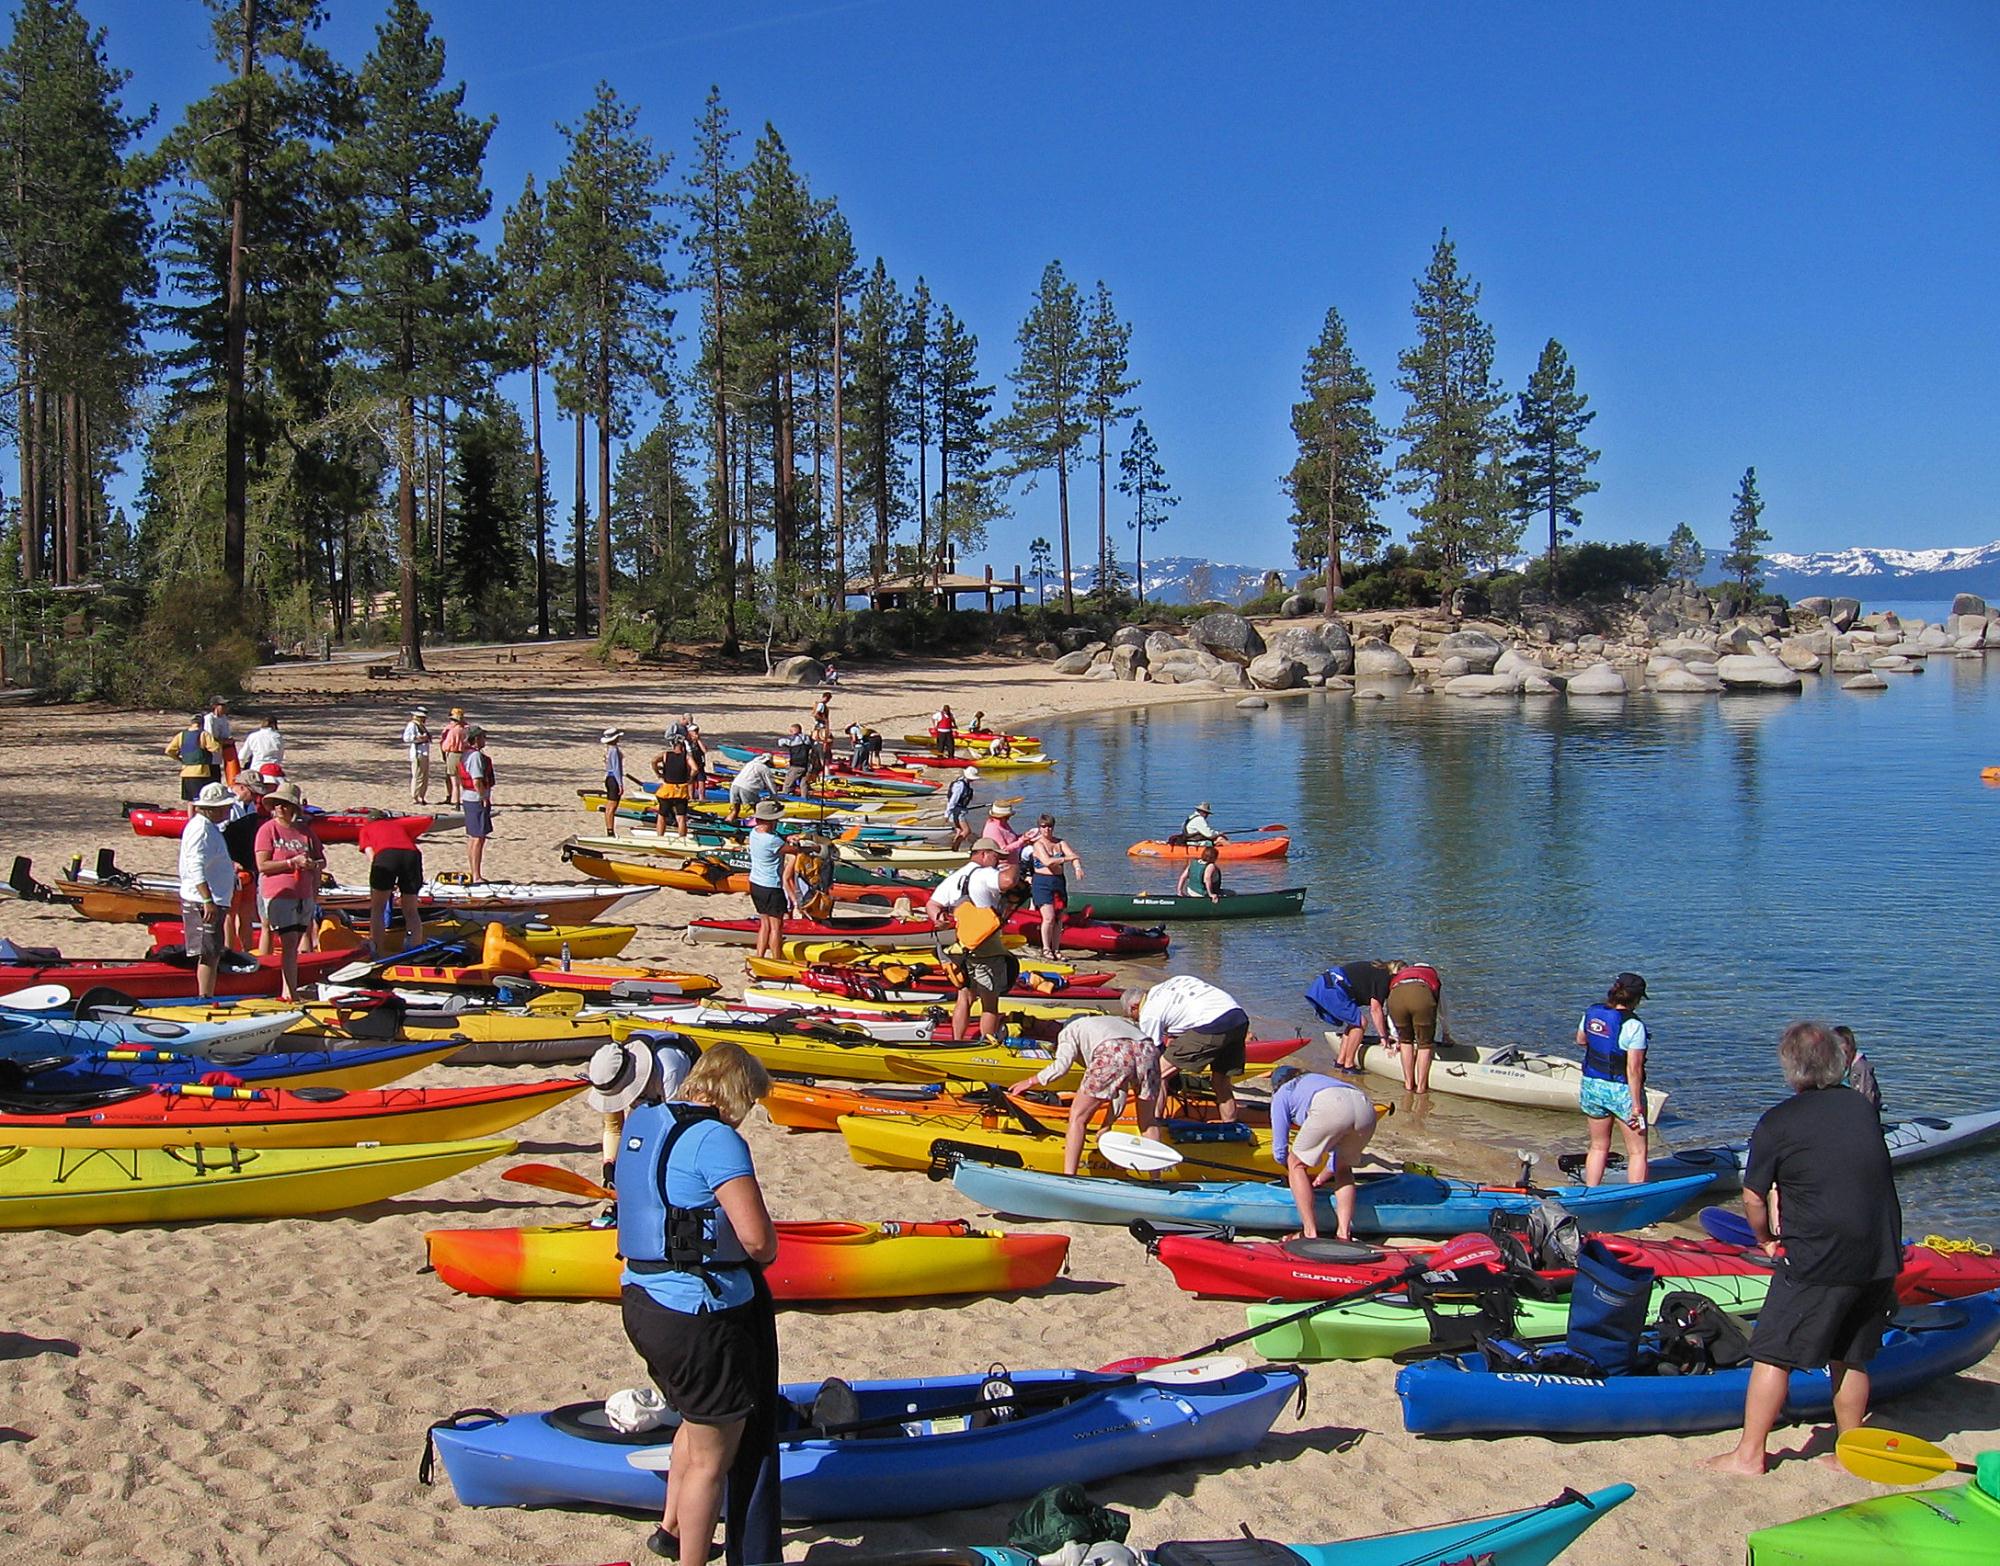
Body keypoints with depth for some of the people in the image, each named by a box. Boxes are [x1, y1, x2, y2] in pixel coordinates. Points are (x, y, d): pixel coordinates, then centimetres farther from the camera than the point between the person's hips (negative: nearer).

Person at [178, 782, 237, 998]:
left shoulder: (210, 827, 16)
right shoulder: (200, 829, -16)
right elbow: (196, 868, -24)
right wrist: (208, 901, -27)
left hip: (213, 901, 10)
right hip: (202, 903, -10)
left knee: (213, 955, 13)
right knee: (209, 955, -9)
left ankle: (207, 1000, 17)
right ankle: (205, 999, -8)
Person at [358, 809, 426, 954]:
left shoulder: (366, 829, 32)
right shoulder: (399, 824, 40)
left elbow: (371, 856, 16)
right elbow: (419, 848, 25)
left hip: (386, 855, -2)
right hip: (412, 855, 2)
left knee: (377, 908, 13)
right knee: (411, 911, 15)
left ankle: (379, 953, 6)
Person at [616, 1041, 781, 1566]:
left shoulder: (641, 1122, 7)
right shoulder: (716, 1138, -19)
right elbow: (757, 1237, -24)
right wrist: (765, 1253, -2)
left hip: (641, 1300, 9)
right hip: (699, 1311, -9)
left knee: (698, 1420, 31)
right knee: (713, 1457, 6)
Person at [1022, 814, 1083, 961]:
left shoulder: (1060, 843, 10)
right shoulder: (1038, 844, -6)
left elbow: (1073, 855, -4)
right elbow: (1047, 861, -20)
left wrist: (1078, 867, -26)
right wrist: (1068, 858, -19)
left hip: (1059, 882, 5)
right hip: (1042, 883, -5)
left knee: (1059, 919, 5)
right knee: (1049, 917, -13)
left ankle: (1056, 950, 12)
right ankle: (1045, 950, -4)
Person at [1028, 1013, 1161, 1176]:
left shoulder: (1069, 1030, 30)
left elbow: (1061, 1066, 10)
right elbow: (1120, 1089, 40)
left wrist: (1031, 1082, 25)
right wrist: (1107, 1126, 43)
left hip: (1112, 1055, -5)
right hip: (1149, 1052, 5)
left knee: (1078, 1118, 10)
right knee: (1147, 1121, 25)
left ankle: (1068, 1177, 2)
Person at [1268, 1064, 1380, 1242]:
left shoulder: (1281, 1095, 30)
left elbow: (1280, 1150, 28)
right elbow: (1337, 1147, 47)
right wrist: (1321, 1178, 59)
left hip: (1331, 1107, -5)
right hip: (1366, 1108, 6)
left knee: (1297, 1165, 15)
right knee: (1343, 1167, 28)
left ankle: (1310, 1234, 8)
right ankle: (1343, 1234, 16)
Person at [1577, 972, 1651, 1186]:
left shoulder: (1592, 1013, -1)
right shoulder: (1633, 1026, -19)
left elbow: (1580, 1040, 19)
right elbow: (1633, 1070, -20)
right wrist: (1636, 1105, -16)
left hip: (1591, 1087, 6)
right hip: (1621, 1091, -6)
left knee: (1598, 1147, 19)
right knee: (1637, 1152, 7)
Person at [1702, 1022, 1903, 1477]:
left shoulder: (1777, 1123, -8)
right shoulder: (1863, 1107, 8)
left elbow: (1754, 1200, -3)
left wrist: (1766, 1239, 17)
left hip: (1818, 1260, -6)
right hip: (1881, 1256, 6)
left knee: (1773, 1353, 4)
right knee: (1850, 1357, 19)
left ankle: (1750, 1453, 7)